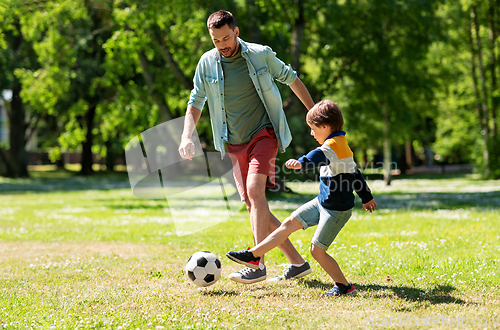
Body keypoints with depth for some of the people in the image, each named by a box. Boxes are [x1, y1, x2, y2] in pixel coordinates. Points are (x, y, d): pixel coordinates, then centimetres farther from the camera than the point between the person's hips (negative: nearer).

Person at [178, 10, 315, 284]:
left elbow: (291, 79, 10)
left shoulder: (261, 55, -4)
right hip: (234, 146, 4)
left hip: (264, 135, -4)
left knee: (254, 189, -26)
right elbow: (196, 102, 7)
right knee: (255, 208, 2)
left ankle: (257, 264, -28)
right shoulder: (207, 63, 1)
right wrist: (186, 136, -9)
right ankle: (297, 263, 13)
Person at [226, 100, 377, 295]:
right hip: (323, 201, 10)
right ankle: (253, 255, 14)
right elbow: (355, 173, 24)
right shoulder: (342, 144, 11)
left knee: (317, 250, -7)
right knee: (290, 223, 9)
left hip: (337, 209, -10)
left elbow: (320, 156, -46)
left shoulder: (333, 145, -21)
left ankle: (343, 286, 7)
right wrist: (366, 197, 36)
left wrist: (302, 162, -66)